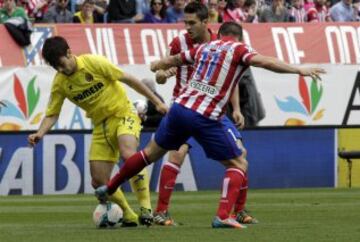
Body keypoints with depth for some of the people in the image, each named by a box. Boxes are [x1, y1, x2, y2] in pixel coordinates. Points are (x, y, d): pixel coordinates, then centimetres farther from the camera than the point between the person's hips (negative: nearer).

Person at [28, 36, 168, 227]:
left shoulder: (94, 63, -16)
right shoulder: (59, 83, -4)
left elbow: (128, 79, -10)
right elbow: (52, 115, 1)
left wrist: (156, 101, -8)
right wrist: (40, 133, -19)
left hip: (123, 113, -5)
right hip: (101, 125, 5)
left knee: (128, 154, -34)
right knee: (99, 181, -3)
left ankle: (146, 208, -28)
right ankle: (129, 216, 17)